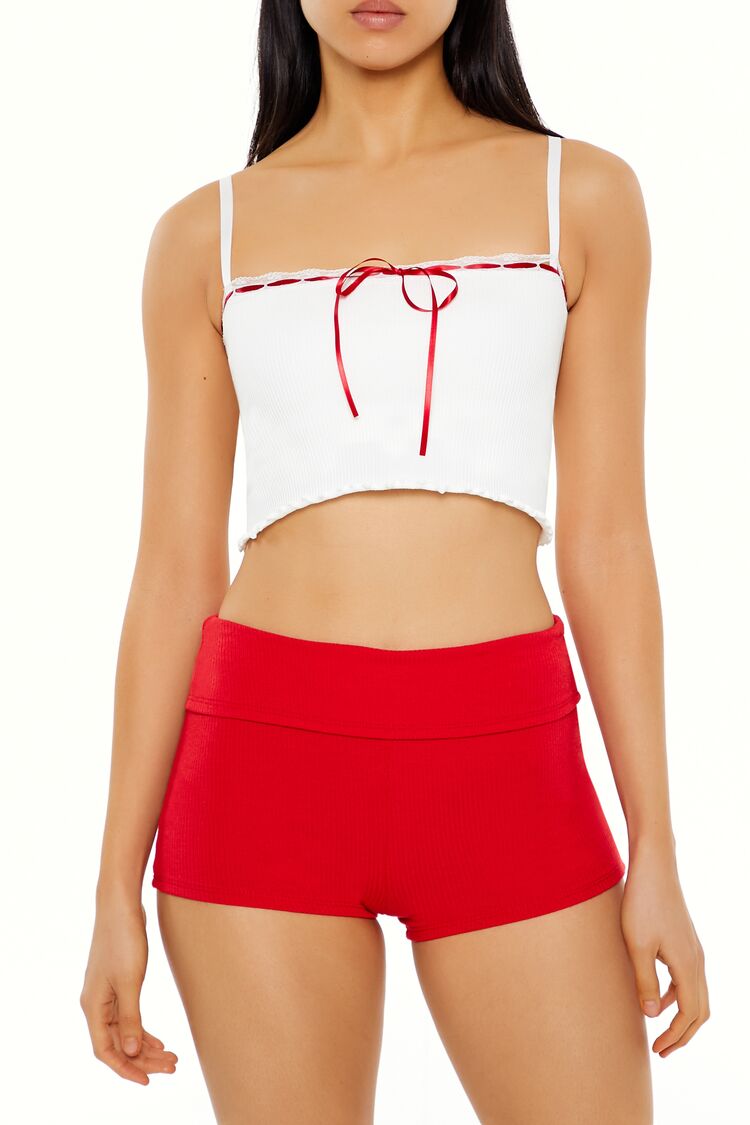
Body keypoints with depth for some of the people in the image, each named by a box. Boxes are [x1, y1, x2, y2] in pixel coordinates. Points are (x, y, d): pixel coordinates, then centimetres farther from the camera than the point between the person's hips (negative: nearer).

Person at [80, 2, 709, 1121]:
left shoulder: (582, 193, 7)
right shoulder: (206, 236, 8)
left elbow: (607, 541, 4)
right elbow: (174, 570, 6)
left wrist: (656, 855, 1)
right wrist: (118, 887, 4)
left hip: (505, 768, 0)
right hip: (264, 758, 1)